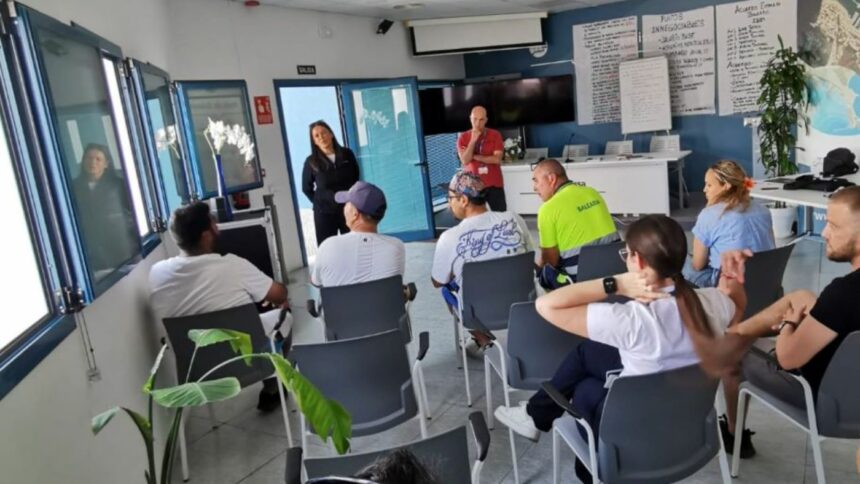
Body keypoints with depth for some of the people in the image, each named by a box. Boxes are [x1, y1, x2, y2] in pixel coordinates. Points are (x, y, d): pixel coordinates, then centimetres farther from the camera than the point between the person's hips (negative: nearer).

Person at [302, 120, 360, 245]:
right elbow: (306, 188, 4)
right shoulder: (311, 162, -6)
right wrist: (320, 202, -1)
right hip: (324, 212, -2)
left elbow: (356, 178, 11)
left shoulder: (347, 154, 0)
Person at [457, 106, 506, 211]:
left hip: (494, 184, 0)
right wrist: (473, 140, -17)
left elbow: (497, 159, -11)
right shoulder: (463, 138, 2)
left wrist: (474, 156, -10)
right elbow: (465, 160, -11)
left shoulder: (495, 135, -1)